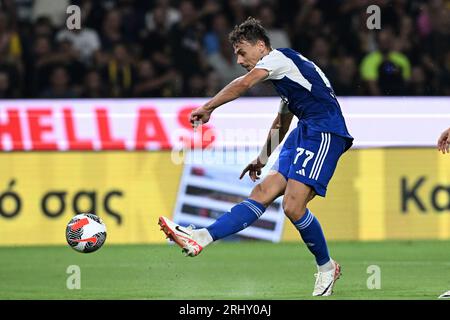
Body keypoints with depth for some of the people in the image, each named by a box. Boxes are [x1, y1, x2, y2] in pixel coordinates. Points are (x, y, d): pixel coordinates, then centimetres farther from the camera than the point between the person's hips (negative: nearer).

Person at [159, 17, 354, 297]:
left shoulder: (279, 57, -3)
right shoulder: (283, 74, 27)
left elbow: (245, 84, -17)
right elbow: (282, 123, 38)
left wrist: (208, 108, -12)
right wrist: (263, 159, 40)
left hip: (324, 132, -10)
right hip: (305, 132, 10)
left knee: (293, 206, -18)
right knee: (263, 193, -3)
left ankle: (326, 268, 0)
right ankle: (200, 238, -15)